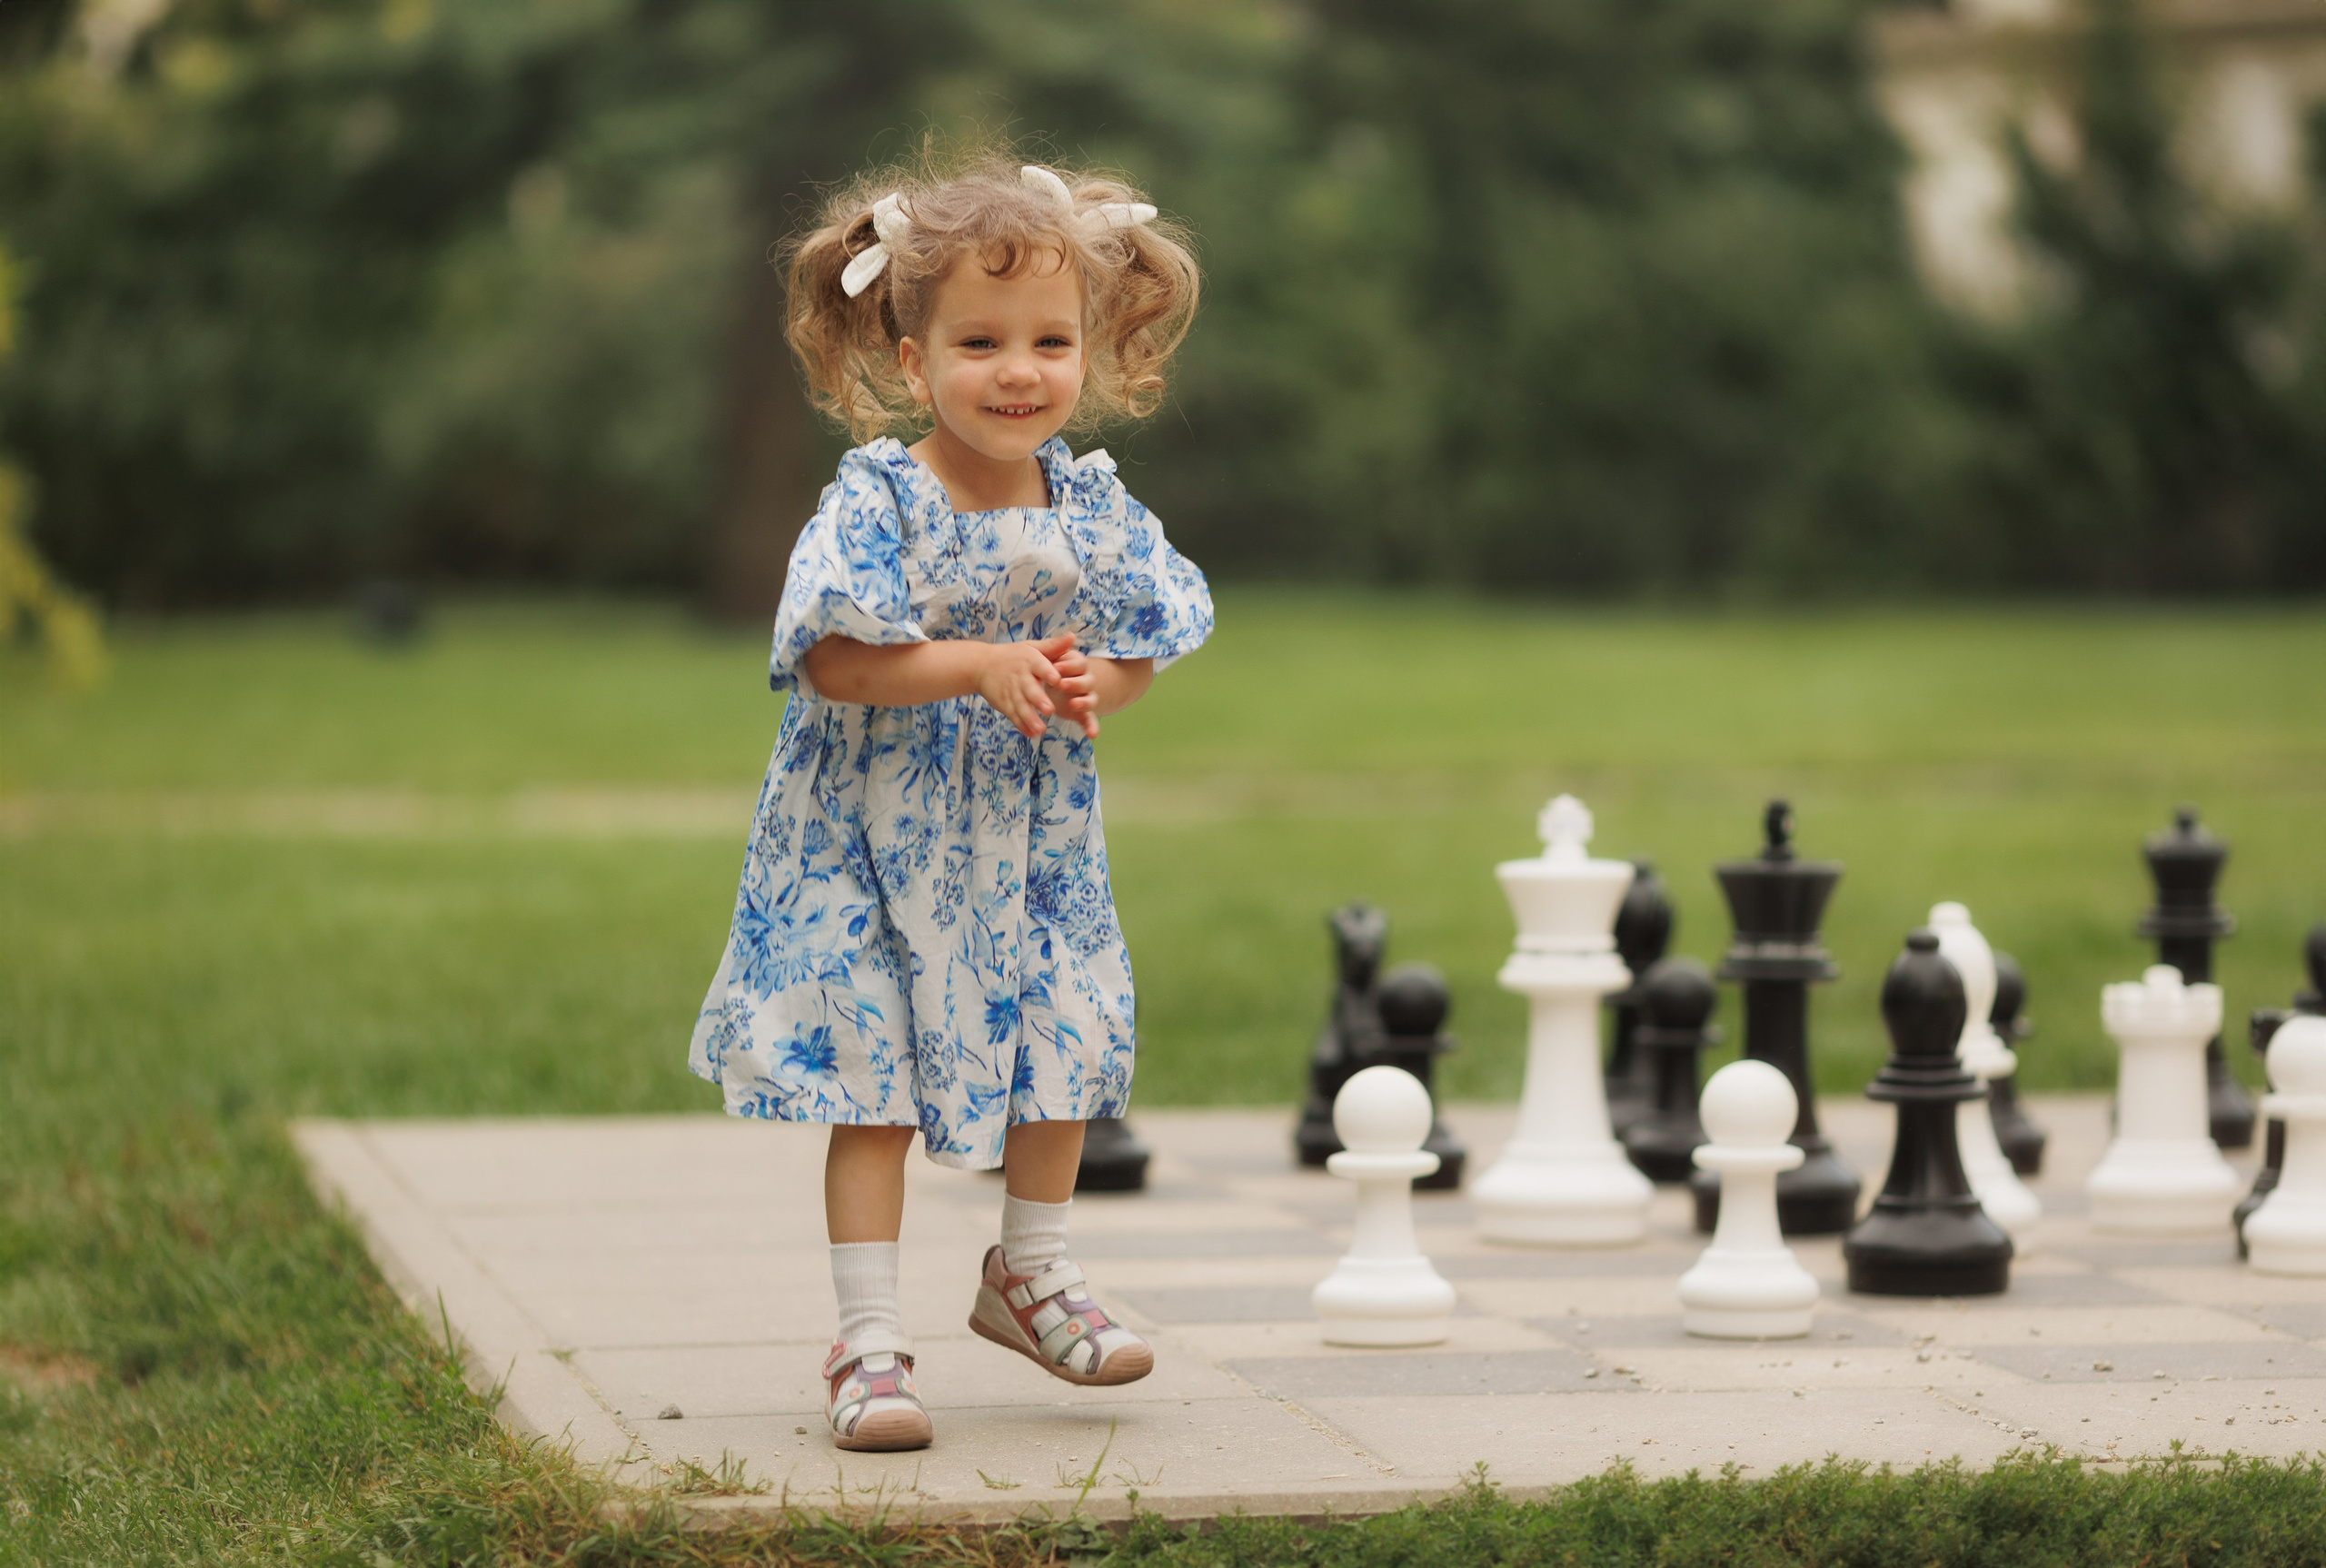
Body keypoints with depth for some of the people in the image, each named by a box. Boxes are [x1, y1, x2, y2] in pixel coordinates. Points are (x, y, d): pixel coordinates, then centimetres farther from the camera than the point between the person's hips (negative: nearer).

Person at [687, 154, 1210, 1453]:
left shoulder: (1092, 505, -3)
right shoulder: (877, 501, -18)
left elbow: (1141, 650, 5)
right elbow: (833, 661, -22)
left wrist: (1091, 689, -17)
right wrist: (983, 669, -29)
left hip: (1034, 834, 5)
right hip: (874, 834, -5)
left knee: (1064, 1045, 13)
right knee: (871, 1073, -2)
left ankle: (1031, 1271, 36)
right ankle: (870, 1334, 6)